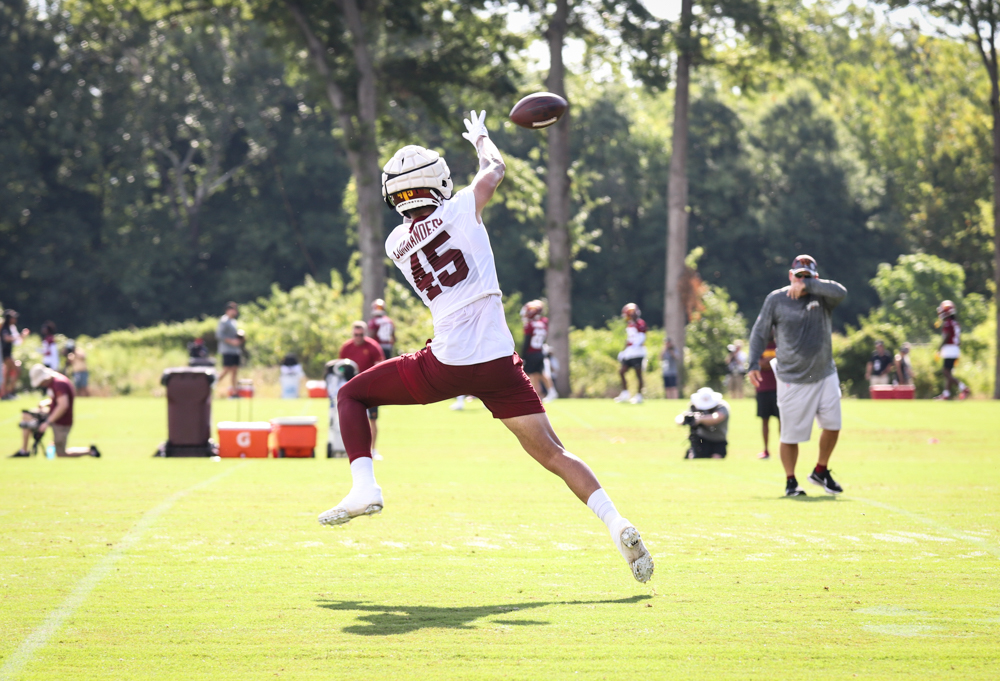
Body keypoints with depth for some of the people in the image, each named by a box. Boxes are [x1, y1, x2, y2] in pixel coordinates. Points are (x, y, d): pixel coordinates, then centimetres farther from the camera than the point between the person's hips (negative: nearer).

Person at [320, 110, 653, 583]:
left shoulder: (395, 243, 9)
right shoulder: (460, 210, 2)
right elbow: (494, 168, 22)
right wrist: (480, 137, 43)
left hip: (446, 364, 0)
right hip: (498, 363, 0)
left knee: (351, 396, 19)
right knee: (551, 454, 3)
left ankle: (364, 486, 1)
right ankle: (615, 522, -14)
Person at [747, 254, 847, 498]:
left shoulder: (822, 296, 0)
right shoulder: (776, 299, -3)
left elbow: (840, 292, -23)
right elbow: (760, 332, 1)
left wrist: (808, 285, -30)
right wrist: (754, 364, -9)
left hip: (824, 375, 2)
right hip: (792, 380, -2)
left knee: (832, 425, 2)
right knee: (791, 434, 0)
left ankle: (821, 471, 25)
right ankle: (790, 482, 17)